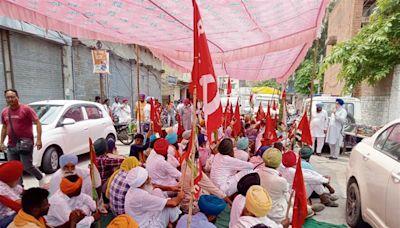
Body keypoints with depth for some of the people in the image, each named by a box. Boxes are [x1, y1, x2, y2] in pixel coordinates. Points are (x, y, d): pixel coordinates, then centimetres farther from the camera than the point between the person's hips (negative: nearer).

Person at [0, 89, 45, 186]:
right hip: (11, 146, 6)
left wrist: (38, 139, -18)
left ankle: (41, 177, 22)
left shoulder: (26, 109, -9)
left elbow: (37, 123, -11)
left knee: (27, 167, -5)